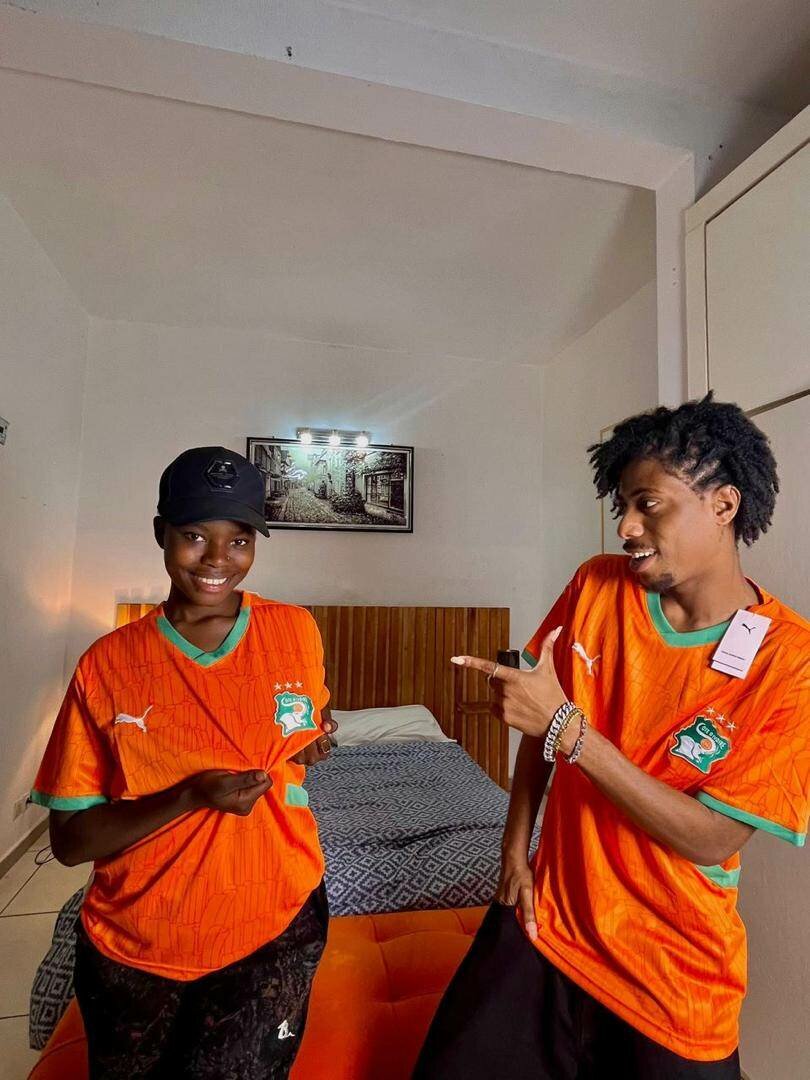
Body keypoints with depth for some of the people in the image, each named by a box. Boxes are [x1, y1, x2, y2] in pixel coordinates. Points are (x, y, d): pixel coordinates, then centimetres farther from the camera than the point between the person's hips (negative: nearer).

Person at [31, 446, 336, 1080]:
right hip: (133, 947, 1)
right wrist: (191, 798, -24)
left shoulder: (297, 632, -9)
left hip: (274, 930, 0)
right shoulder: (108, 664, -12)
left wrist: (312, 745, -11)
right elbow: (69, 841, -10)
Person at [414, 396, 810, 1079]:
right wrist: (515, 848, -2)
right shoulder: (597, 587, -9)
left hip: (673, 975, -2)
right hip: (546, 923, 3)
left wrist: (566, 726, -28)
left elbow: (710, 839, -19)